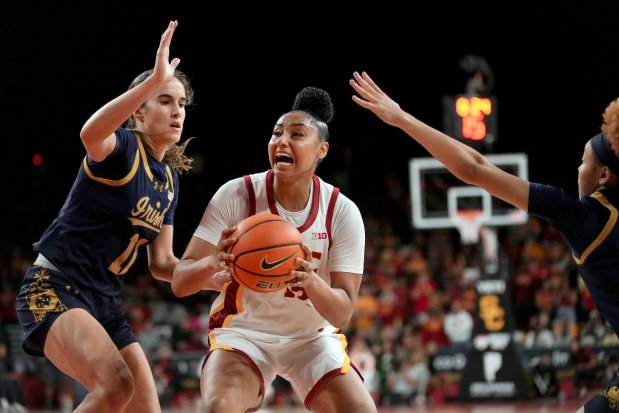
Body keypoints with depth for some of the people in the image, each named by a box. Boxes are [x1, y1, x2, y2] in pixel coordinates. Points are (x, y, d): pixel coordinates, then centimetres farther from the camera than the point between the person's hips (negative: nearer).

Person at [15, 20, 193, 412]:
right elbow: (91, 133, -37)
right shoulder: (123, 148, -11)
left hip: (105, 302, 9)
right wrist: (155, 80, -48)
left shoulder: (169, 179, 13)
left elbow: (162, 263, 16)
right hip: (54, 289, -9)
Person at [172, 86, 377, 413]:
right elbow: (180, 282, -18)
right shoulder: (236, 195, -16)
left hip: (313, 336, 2)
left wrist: (312, 282, -39)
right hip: (243, 331, -2)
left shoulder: (343, 213, -13)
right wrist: (212, 264, -42)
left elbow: (342, 312, -16)